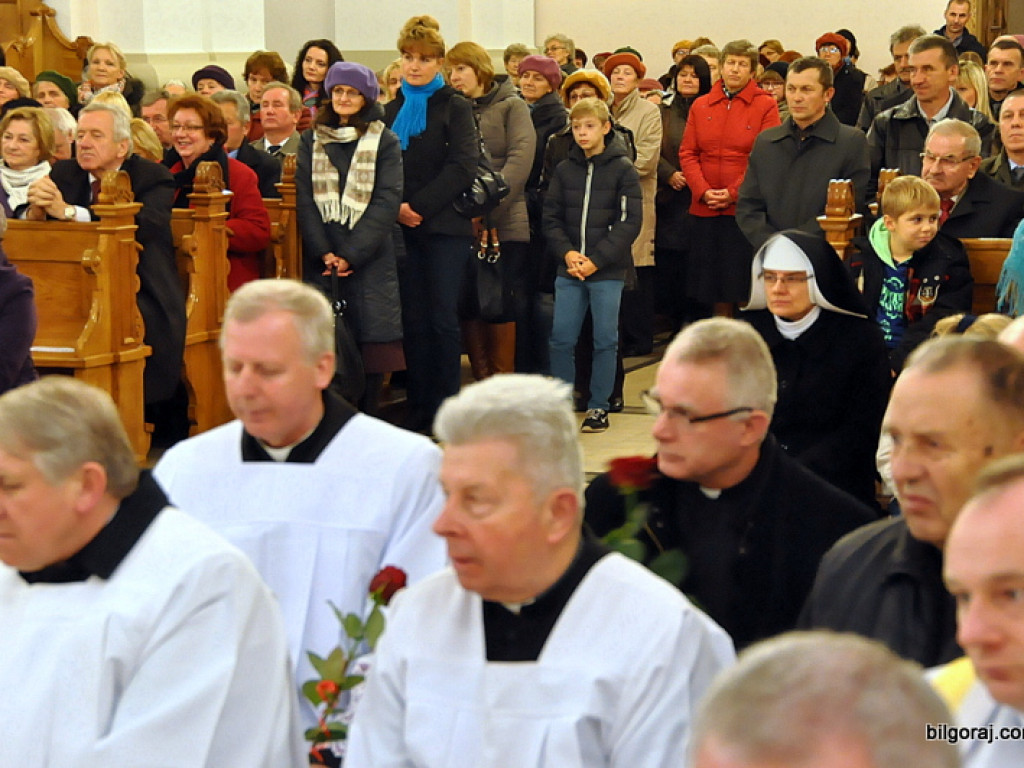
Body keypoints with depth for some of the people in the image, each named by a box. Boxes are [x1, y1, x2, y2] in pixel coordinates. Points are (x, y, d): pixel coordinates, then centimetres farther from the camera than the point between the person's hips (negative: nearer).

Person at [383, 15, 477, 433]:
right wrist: (396, 206, -7)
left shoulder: (455, 107, 0)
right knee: (413, 320, 4)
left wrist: (419, 205, -16)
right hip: (404, 228, 4)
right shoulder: (392, 110, 14)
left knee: (443, 319, -3)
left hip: (445, 227, -4)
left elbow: (463, 166, -10)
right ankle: (419, 410, 9)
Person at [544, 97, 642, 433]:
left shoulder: (622, 169, -3)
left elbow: (629, 222, -7)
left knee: (605, 340, 3)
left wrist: (597, 259, -13)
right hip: (569, 269, 3)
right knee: (561, 339, 2)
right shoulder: (564, 169, 8)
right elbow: (551, 217, 8)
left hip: (608, 270, -3)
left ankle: (599, 406, 12)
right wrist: (566, 252, -9)